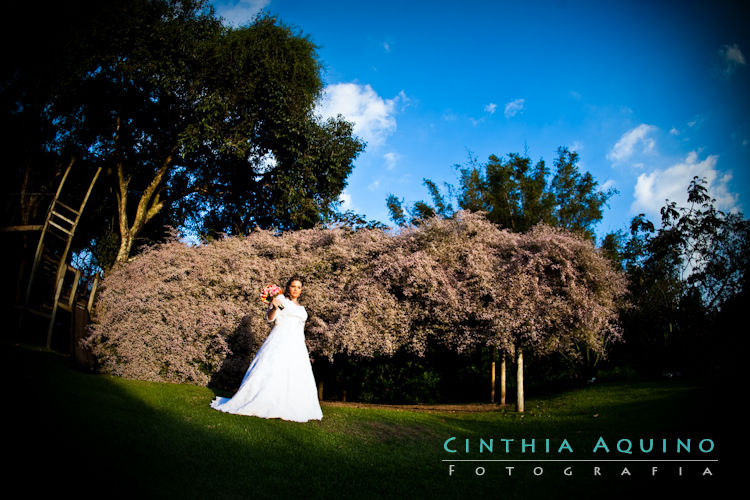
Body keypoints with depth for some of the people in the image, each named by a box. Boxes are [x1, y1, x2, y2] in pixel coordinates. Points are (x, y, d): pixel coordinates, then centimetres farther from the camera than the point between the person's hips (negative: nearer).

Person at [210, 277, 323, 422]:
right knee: (271, 372, -12)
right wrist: (274, 307, -27)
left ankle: (290, 409, 4)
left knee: (297, 377, -1)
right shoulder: (281, 299, 4)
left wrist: (304, 350, 18)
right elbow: (270, 317, -6)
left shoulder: (301, 308, 21)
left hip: (297, 346, 6)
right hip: (279, 342, -6)